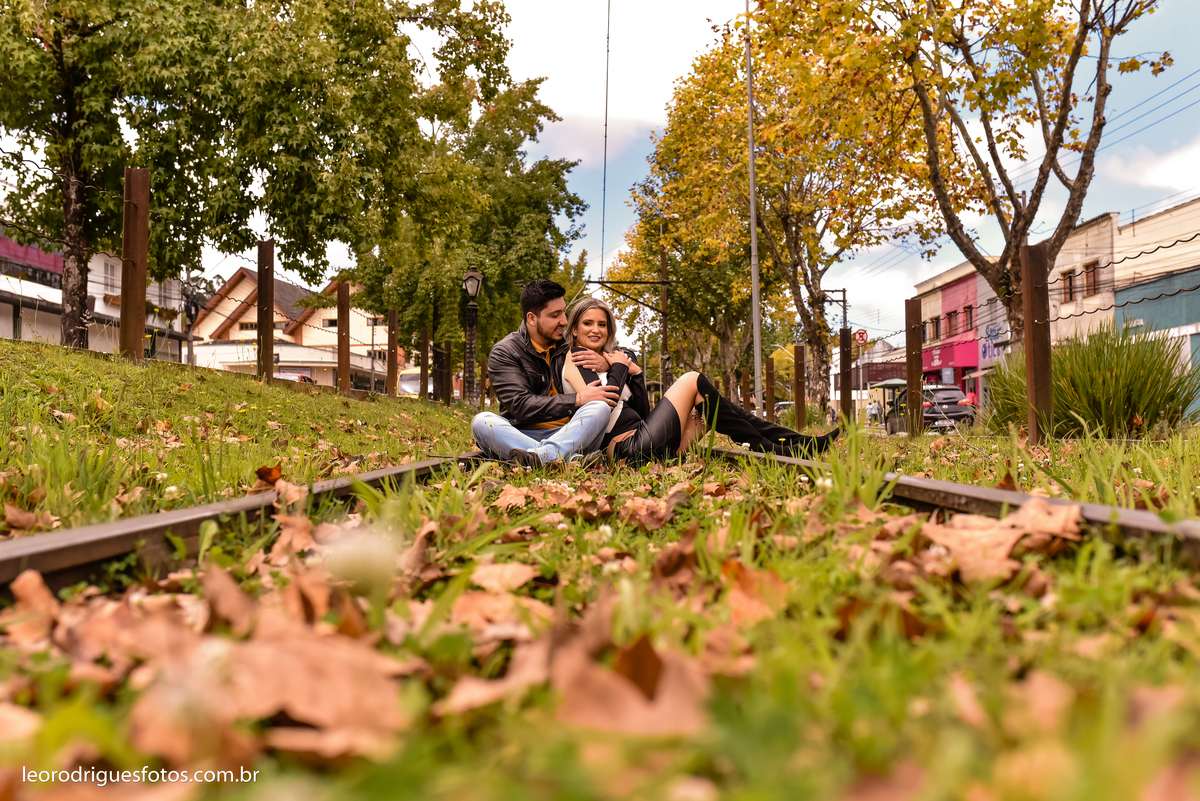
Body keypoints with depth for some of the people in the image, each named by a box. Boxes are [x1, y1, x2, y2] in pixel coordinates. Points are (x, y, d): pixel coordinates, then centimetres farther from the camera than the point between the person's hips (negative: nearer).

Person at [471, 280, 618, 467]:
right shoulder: (503, 353, 2)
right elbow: (520, 406, -11)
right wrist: (577, 400, -16)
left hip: (568, 435, 2)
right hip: (521, 436, -2)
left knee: (600, 407, -25)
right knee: (482, 421, -31)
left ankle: (538, 457, -50)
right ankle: (572, 459, -49)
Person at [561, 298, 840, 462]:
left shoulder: (608, 359, 26)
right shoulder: (575, 363, 4)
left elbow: (642, 411, 14)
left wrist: (632, 372, -1)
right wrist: (620, 368, 0)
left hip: (641, 439, 8)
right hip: (626, 446, -8)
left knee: (709, 404, 3)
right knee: (692, 381, -11)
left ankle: (798, 444, -3)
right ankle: (769, 452, -11)